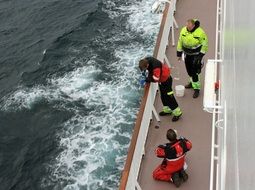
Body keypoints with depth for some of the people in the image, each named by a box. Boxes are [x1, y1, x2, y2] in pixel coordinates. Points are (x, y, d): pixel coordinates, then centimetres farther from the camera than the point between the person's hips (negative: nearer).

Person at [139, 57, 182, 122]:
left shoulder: (155, 67, -40)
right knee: (163, 96, 20)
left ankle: (177, 112, 13)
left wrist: (148, 79, -28)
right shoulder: (146, 60, -13)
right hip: (161, 80, 9)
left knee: (169, 97, -1)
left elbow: (156, 79, -34)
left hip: (166, 80, -9)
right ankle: (167, 110, 37)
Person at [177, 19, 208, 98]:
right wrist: (179, 53, 6)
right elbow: (180, 42, 5)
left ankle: (196, 88, 3)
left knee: (194, 71, -8)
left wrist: (200, 55, -15)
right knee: (189, 70, 17)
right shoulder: (183, 30, -6)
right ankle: (192, 82, 42)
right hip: (187, 54, 5)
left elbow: (204, 44, -12)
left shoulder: (200, 32, -20)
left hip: (196, 54, -5)